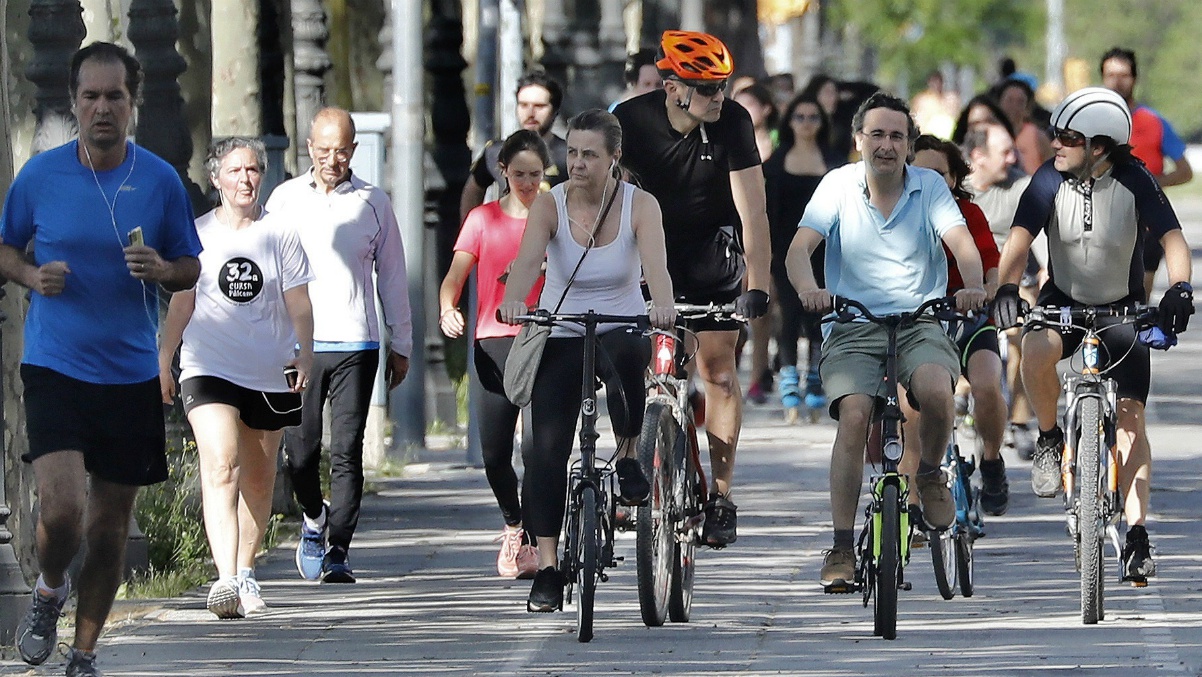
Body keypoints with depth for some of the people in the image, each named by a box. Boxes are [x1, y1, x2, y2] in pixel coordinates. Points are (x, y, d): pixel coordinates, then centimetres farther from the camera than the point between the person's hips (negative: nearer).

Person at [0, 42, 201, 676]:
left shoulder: (161, 181, 0)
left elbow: (191, 268, 9)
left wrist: (161, 269, -13)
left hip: (132, 377, 2)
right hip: (54, 368, -2)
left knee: (110, 523, 7)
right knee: (61, 509, -18)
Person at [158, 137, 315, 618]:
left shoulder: (279, 235, 5)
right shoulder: (198, 234, 6)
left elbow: (298, 302, 4)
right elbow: (182, 301, 12)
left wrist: (305, 351, -10)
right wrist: (164, 358, 6)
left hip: (269, 374, 2)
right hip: (208, 369, -2)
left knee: (258, 480, 10)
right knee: (220, 467, -19)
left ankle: (245, 572, 27)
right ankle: (226, 579, -29)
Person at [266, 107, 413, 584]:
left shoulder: (373, 203, 8)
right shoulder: (285, 199, 9)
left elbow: (392, 275, 13)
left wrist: (400, 344, 12)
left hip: (356, 344, -1)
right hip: (297, 343, 1)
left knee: (347, 451, -7)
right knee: (300, 450, 1)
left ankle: (338, 550, -4)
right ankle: (314, 518, 29)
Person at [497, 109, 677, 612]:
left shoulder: (639, 206, -9)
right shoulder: (550, 205, -8)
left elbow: (655, 263, -26)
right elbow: (528, 258, -26)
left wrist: (662, 306, -48)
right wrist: (513, 301, -47)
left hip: (622, 329, -1)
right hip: (560, 338, 1)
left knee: (627, 356, -38)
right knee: (547, 446, -12)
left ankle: (628, 454, -13)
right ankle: (547, 568, -6)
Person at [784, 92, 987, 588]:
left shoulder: (929, 186, 2)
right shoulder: (839, 185, 0)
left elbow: (962, 244, -11)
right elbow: (798, 249, -10)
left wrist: (973, 286, -34)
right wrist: (808, 289, -33)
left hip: (921, 321, 0)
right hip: (852, 327, 0)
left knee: (936, 391, -30)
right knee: (854, 416, -24)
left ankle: (930, 474, 3)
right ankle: (841, 548, -17)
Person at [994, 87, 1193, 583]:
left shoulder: (1135, 182, -18)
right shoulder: (1050, 179, -15)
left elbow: (1172, 237, -24)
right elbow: (1020, 238, -23)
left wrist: (1179, 289, -43)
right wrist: (1006, 288, -42)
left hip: (1123, 309, -1)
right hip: (1063, 300, 1)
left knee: (1131, 416, -10)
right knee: (1037, 351, -34)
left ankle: (1137, 536, -8)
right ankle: (1050, 439, -7)